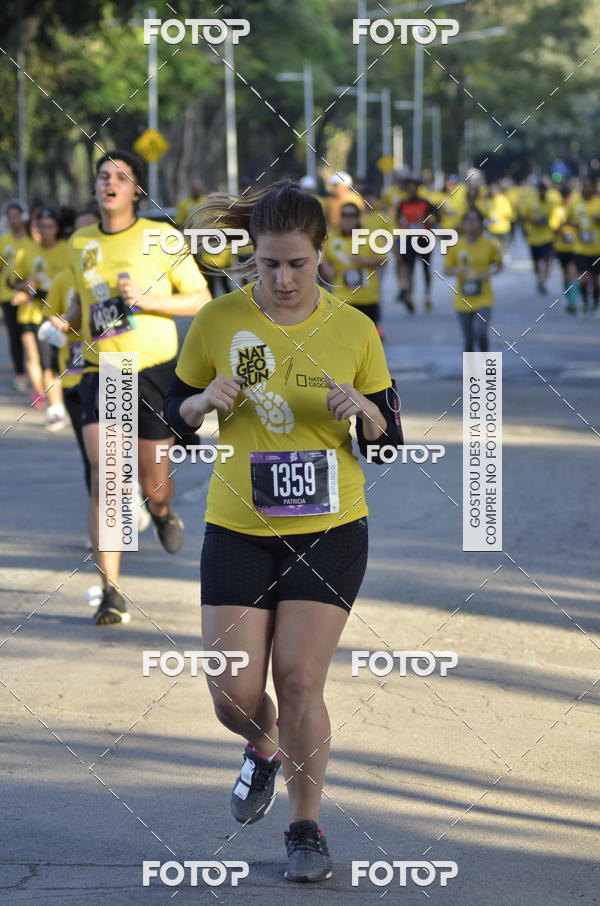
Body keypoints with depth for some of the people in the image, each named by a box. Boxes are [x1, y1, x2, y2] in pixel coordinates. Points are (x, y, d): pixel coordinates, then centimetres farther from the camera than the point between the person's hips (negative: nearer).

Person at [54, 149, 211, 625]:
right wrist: (68, 322, 2)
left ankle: (163, 512, 46)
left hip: (155, 370, -2)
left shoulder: (162, 238, -4)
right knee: (104, 477, -15)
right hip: (100, 372, 2)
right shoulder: (79, 244, 7)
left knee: (153, 486, 5)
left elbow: (201, 300, -2)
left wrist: (147, 299, -16)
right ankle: (111, 593, -12)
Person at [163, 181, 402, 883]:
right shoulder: (218, 322, -3)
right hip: (238, 532, 1)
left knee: (299, 681, -8)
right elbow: (174, 414, 7)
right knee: (234, 693, -2)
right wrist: (204, 401, -15)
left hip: (331, 529, -1)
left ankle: (306, 827, 12)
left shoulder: (354, 330, -3)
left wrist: (364, 411, -18)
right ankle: (265, 749, 35)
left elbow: (390, 439, 4)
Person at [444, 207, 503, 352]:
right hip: (463, 300, 2)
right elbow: (447, 271, 4)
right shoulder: (455, 246, -1)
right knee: (469, 339, 6)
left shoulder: (489, 245, -3)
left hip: (483, 298, -2)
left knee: (480, 333, -19)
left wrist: (490, 273, -10)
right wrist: (457, 271, -18)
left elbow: (498, 264, 11)